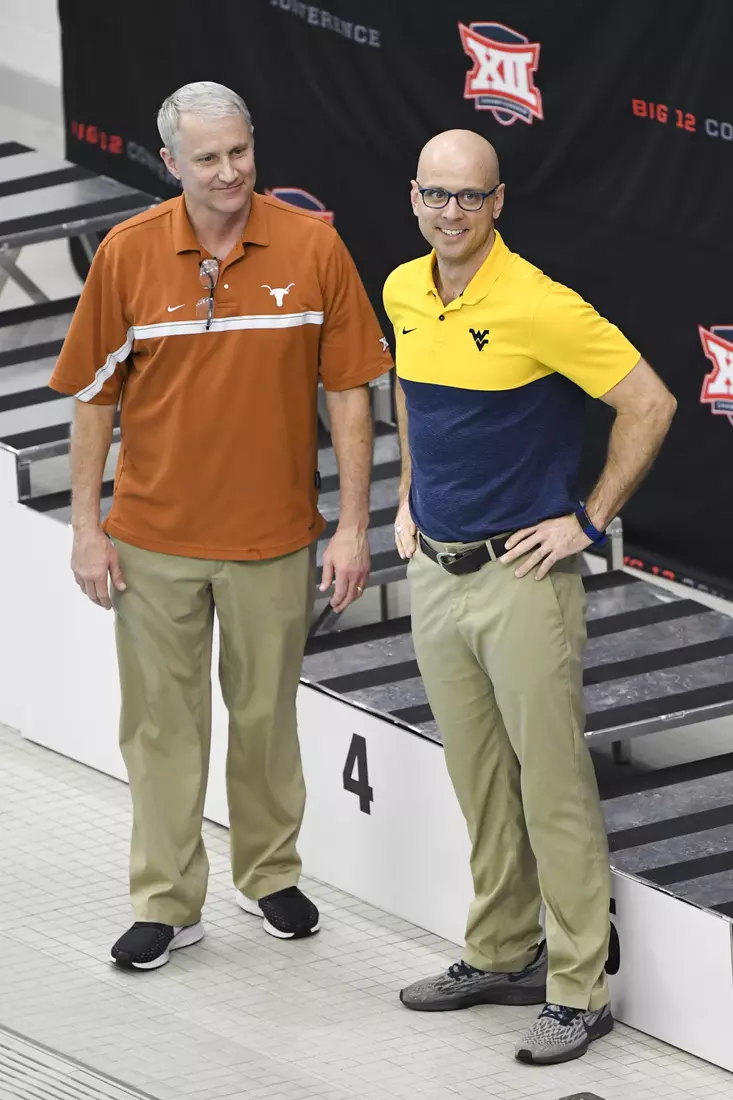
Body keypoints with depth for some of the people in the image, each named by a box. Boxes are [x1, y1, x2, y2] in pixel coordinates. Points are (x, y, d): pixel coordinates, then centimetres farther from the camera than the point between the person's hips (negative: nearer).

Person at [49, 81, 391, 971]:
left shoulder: (312, 247, -9)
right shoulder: (127, 254, -8)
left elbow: (348, 390, -3)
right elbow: (94, 397, 0)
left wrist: (353, 526, -5)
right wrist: (87, 527, -2)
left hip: (273, 535, 0)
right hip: (155, 537, 0)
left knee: (266, 714, 14)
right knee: (161, 721, 6)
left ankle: (269, 875, 32)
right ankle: (167, 902, 15)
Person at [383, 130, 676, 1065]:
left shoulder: (538, 306, -18)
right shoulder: (404, 292, 5)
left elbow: (649, 404, -14)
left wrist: (589, 520, -12)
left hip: (522, 576, -7)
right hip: (435, 570, 7)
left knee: (552, 784, -3)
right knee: (478, 778, 16)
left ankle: (577, 990, 1)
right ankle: (501, 956, 27)